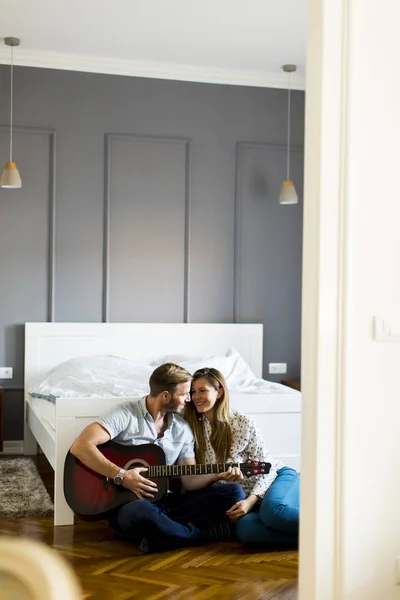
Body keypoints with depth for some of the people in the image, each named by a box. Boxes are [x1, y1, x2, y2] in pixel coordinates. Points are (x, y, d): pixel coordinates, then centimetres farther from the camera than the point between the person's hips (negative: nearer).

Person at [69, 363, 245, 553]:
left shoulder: (182, 429, 11)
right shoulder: (126, 415, -9)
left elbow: (189, 480, 12)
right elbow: (80, 446, -19)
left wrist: (218, 475, -7)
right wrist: (121, 476, -23)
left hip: (167, 502, 6)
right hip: (128, 503, -6)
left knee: (233, 493, -11)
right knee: (140, 511, -43)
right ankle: (207, 534, -20)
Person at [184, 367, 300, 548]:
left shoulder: (243, 423, -6)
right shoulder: (193, 427, 2)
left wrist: (251, 500, -18)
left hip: (277, 477, -3)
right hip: (244, 496, 3)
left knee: (273, 510, -39)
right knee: (245, 529, -33)